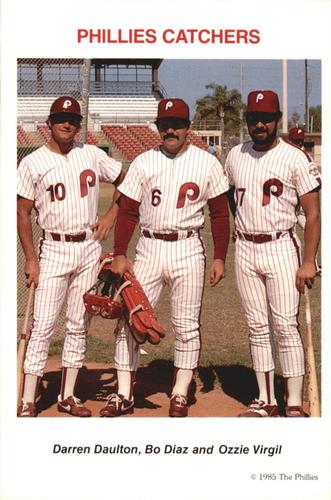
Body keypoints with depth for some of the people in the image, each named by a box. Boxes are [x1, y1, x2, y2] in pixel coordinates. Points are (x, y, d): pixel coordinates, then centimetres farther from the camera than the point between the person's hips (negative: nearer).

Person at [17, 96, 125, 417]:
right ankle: (27, 403, -2)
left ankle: (68, 396, 19)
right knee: (43, 326, -8)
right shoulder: (32, 163, -2)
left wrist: (111, 215, 4)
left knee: (79, 325, 8)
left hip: (90, 248, 3)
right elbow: (22, 213, -3)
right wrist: (31, 258, -10)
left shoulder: (93, 155, 6)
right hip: (54, 250, -3)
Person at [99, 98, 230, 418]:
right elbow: (127, 211, 4)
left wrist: (219, 257, -1)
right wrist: (119, 254, -5)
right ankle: (124, 394, 11)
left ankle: (180, 395, 17)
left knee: (186, 325, 3)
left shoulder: (207, 163, 3)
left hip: (188, 250, -1)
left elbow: (219, 213, 5)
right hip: (149, 248, 2)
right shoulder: (143, 162, 5)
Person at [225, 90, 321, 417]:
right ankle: (266, 402, 18)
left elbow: (313, 213, -7)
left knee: (285, 326, -6)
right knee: (257, 328, 9)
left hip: (281, 248, -4)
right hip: (245, 250, 5)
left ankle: (294, 405, 3)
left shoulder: (295, 158, -6)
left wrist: (308, 262, -13)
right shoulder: (235, 156, 8)